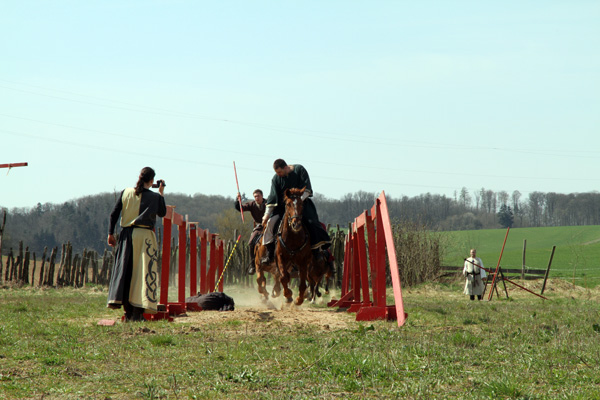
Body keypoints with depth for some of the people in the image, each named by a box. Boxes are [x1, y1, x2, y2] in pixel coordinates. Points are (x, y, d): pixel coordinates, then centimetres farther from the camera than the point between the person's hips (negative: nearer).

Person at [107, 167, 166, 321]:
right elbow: (162, 213, 14)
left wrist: (110, 233, 8)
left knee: (124, 271, 8)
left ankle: (128, 312, 6)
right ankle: (138, 312, -6)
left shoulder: (126, 193, 6)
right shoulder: (154, 197, -3)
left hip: (126, 234, 3)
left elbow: (113, 214, 4)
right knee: (144, 272, 0)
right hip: (145, 235, -3)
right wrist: (161, 194, 19)